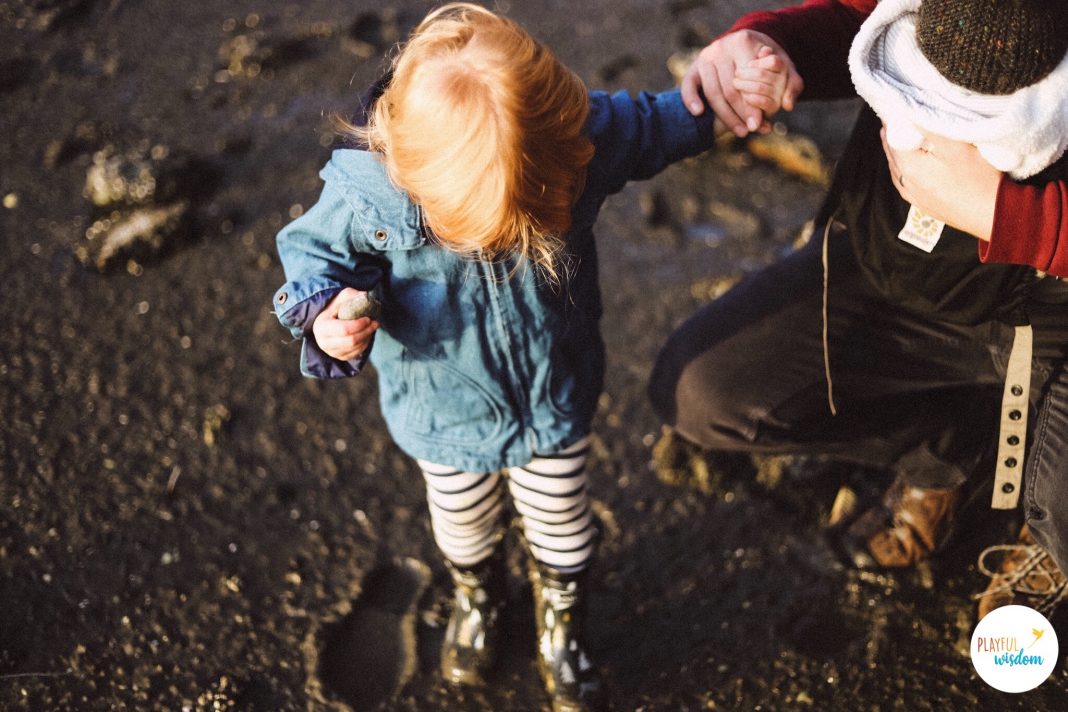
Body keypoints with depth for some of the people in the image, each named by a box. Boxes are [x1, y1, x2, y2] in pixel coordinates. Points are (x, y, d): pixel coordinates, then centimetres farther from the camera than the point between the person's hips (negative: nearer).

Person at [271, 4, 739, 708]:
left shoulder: (583, 135, -28)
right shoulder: (366, 189, -33)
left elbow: (655, 126, -6)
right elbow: (314, 250, -13)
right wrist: (325, 316, -32)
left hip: (556, 399, 1)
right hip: (443, 409, 0)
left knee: (563, 529, 24)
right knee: (464, 527, 29)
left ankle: (562, 626, 57)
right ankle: (477, 598, 65)